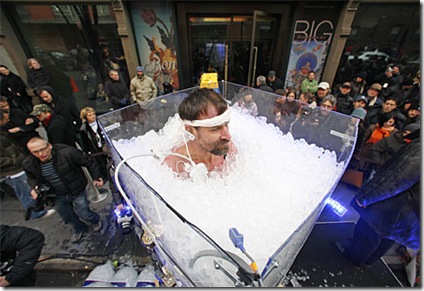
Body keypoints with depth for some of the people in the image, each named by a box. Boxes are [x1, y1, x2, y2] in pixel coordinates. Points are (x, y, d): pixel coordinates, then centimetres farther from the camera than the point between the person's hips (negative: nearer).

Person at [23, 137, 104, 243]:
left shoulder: (67, 152, -29)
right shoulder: (29, 164, -12)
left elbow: (89, 162, -17)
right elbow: (32, 178, 11)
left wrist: (96, 177, -12)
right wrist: (34, 188, -10)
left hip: (77, 191, -5)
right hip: (58, 196, 5)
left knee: (84, 214, 4)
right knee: (67, 217, 20)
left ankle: (96, 220, 40)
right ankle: (79, 229, 52)